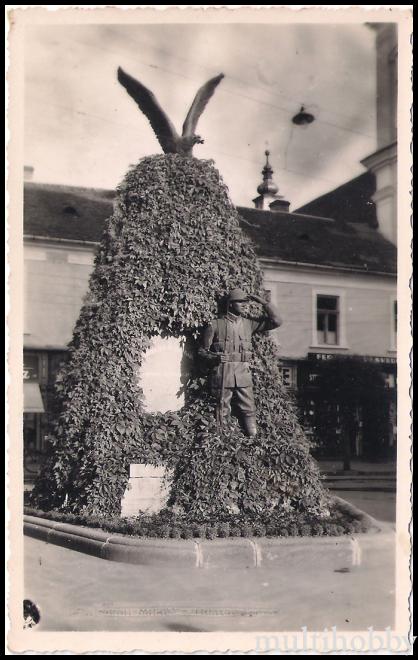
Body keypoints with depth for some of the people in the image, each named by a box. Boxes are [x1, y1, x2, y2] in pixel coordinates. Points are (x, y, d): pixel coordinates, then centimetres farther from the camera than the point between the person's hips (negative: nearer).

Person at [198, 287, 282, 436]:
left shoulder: (249, 323, 11)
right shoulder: (215, 325, 0)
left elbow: (276, 321, 9)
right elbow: (202, 350, 4)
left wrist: (262, 302, 3)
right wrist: (215, 357, -16)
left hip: (243, 374, 3)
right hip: (222, 375, -3)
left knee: (248, 410, 3)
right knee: (221, 411, 1)